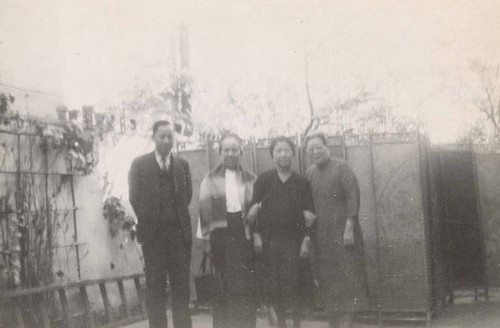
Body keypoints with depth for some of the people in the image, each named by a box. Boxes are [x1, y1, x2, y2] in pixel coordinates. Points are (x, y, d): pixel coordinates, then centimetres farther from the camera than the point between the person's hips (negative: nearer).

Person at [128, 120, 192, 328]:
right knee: (155, 286, -1)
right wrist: (147, 221, 2)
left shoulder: (183, 165, 10)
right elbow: (135, 197, 3)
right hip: (153, 233, -2)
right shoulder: (140, 164, 3)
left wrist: (180, 221, 4)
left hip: (179, 233, 2)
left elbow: (187, 196, 11)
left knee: (181, 286, 2)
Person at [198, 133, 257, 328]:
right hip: (220, 233, -1)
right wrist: (206, 239, -2)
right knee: (221, 287, 0)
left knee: (247, 287, -1)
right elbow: (204, 209, 4)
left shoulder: (250, 179, 12)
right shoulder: (210, 179, 8)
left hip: (245, 234, 1)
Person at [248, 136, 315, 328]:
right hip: (268, 239, 1)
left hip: (292, 240, -1)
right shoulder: (264, 180, 5)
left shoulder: (301, 183, 5)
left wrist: (306, 240, -3)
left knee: (291, 285, -7)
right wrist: (256, 236, -4)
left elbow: (308, 213, 4)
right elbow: (254, 209, 3)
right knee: (271, 286, 0)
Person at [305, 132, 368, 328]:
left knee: (346, 278, -5)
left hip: (341, 232, -5)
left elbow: (353, 197, -10)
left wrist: (349, 228, -16)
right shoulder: (310, 173, 11)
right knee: (327, 280, 8)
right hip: (321, 235, 5)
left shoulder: (341, 168, -4)